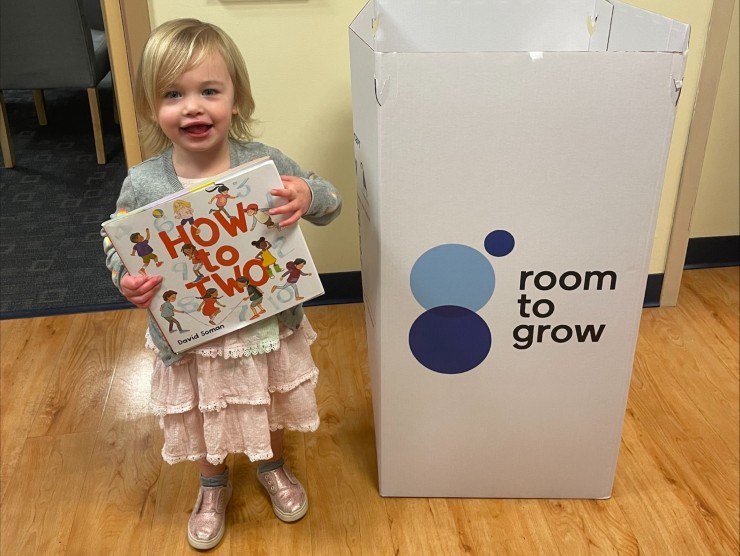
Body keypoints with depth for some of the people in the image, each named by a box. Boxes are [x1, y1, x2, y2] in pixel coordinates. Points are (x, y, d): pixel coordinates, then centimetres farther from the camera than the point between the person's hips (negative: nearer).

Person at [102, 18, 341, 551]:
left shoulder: (265, 162, -18)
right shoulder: (142, 185, -18)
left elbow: (330, 201, -5)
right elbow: (115, 243, -1)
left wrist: (308, 196, -28)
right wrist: (125, 278, -22)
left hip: (268, 328, 1)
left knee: (269, 409, 27)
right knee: (204, 425, 24)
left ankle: (273, 466, 59)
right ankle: (214, 486, 56)